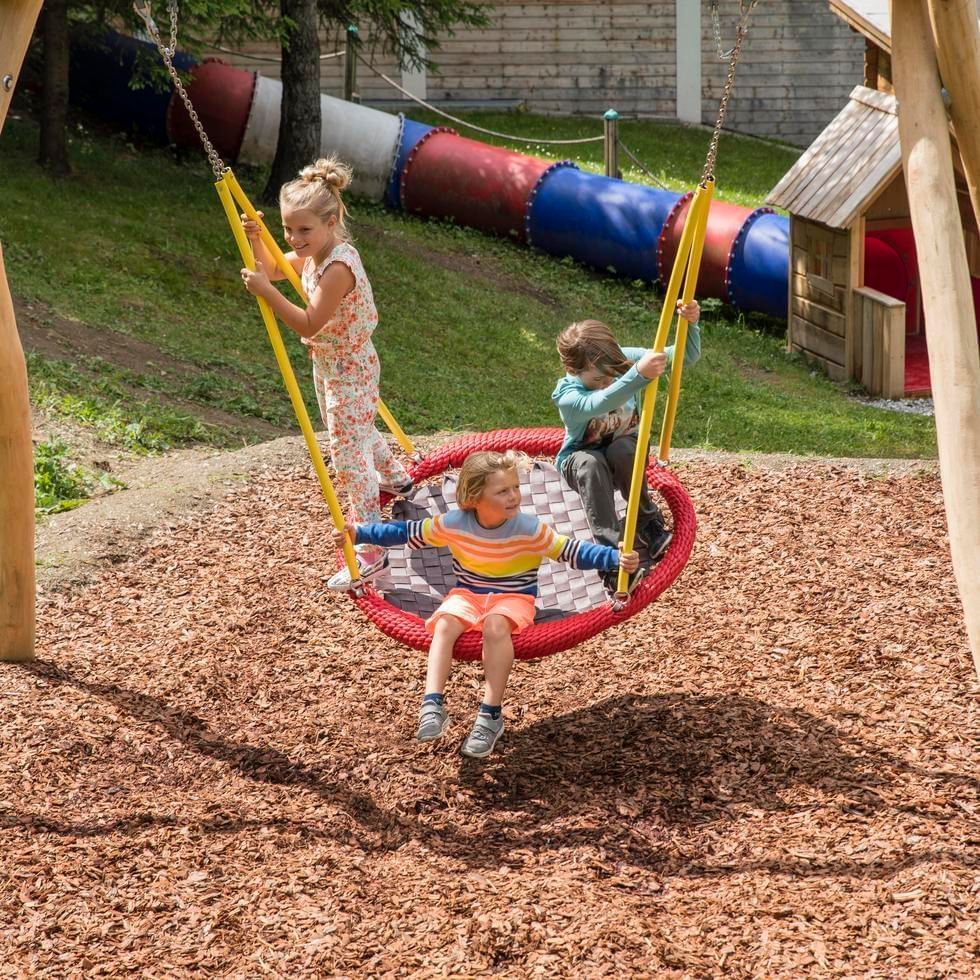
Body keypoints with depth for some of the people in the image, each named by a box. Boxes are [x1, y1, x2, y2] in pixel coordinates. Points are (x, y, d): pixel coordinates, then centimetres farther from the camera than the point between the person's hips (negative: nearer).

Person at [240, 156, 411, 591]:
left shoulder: (338, 266, -32)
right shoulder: (313, 252, -4)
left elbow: (308, 324, -32)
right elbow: (272, 269, 12)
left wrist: (265, 291, -34)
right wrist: (256, 241, -7)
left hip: (348, 369, -10)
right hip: (329, 364, 10)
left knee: (348, 451, -10)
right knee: (355, 433, 30)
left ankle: (372, 550, -8)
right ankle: (394, 476, 58)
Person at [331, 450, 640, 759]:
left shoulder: (529, 529, -15)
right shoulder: (454, 524, -8)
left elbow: (572, 551, -15)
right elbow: (409, 533, 3)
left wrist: (615, 558, -29)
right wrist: (359, 533, 1)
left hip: (514, 597, -3)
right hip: (468, 593, 3)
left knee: (496, 626, -37)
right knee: (445, 623, -30)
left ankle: (491, 715, -34)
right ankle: (433, 705, -36)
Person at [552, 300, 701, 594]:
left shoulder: (625, 360, -21)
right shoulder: (567, 397, -32)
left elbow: (686, 357, -22)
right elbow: (598, 405, -56)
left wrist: (691, 323, -44)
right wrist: (638, 375, -71)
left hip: (627, 451, 2)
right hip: (581, 460, -2)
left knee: (621, 450, -35)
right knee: (591, 465, -39)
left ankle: (647, 521, -16)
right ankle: (610, 552, -42)